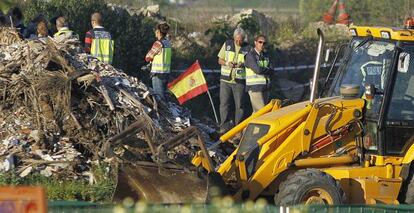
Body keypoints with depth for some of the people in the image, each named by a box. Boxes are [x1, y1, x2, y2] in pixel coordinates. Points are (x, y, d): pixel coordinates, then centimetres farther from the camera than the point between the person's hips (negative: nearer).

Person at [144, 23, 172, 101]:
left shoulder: (158, 43, -15)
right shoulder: (168, 43, 8)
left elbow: (147, 58, -8)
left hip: (158, 73, -8)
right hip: (166, 72, 8)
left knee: (159, 95, -5)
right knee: (163, 94, 16)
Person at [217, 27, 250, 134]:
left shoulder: (247, 48, 0)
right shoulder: (227, 44, 4)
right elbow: (220, 60, 9)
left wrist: (243, 64, -18)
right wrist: (227, 63, -13)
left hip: (239, 81, -1)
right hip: (225, 79, 1)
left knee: (239, 105, 2)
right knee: (224, 103, -1)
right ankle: (224, 126, 4)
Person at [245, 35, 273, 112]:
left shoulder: (265, 56, 14)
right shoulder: (250, 55, -9)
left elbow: (271, 71, 5)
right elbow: (257, 70, -21)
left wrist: (263, 70, -12)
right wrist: (267, 70, -3)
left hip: (265, 88, 7)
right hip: (255, 88, -7)